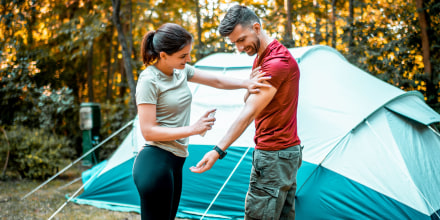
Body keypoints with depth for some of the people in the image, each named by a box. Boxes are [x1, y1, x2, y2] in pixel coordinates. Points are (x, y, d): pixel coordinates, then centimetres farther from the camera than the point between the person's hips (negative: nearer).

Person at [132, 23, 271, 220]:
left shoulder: (181, 71, 8)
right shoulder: (149, 81, -15)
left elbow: (216, 82, 17)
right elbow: (148, 131, -19)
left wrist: (245, 83, 0)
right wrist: (193, 129, -19)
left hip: (174, 162, 9)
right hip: (155, 164, -8)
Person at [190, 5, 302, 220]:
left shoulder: (277, 61, -19)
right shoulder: (260, 58, 14)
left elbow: (249, 112, -26)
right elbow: (248, 101, 16)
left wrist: (219, 150, -29)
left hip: (274, 156, -10)